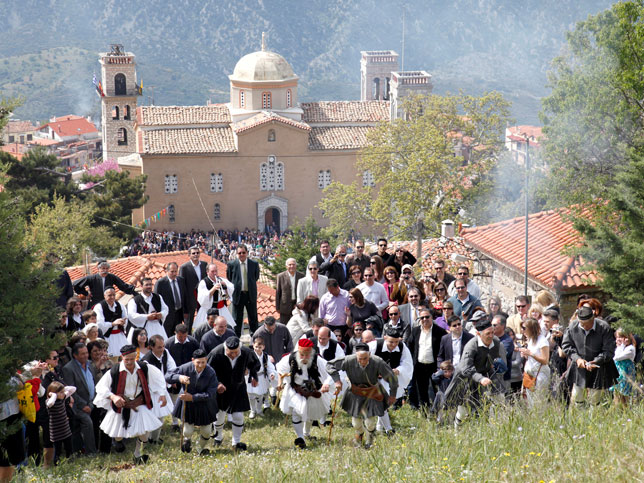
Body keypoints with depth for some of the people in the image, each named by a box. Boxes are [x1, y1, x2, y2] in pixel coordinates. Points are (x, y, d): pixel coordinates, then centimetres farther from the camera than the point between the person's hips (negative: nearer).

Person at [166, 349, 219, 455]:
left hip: (205, 405, 0)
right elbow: (167, 376, -17)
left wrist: (193, 397, -30)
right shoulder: (186, 368, -21)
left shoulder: (211, 373, -23)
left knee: (206, 432, 11)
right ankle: (187, 440, 38)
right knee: (187, 432, 0)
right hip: (188, 404, 0)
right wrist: (179, 377, -38)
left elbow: (210, 394, -23)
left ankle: (202, 447, 45)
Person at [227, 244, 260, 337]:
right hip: (238, 294, -1)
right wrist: (235, 286, 5)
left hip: (251, 294, 1)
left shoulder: (254, 264, -1)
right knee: (237, 318, 6)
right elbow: (229, 279, 7)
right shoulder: (231, 264, -5)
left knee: (253, 317, 10)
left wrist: (250, 284, 8)